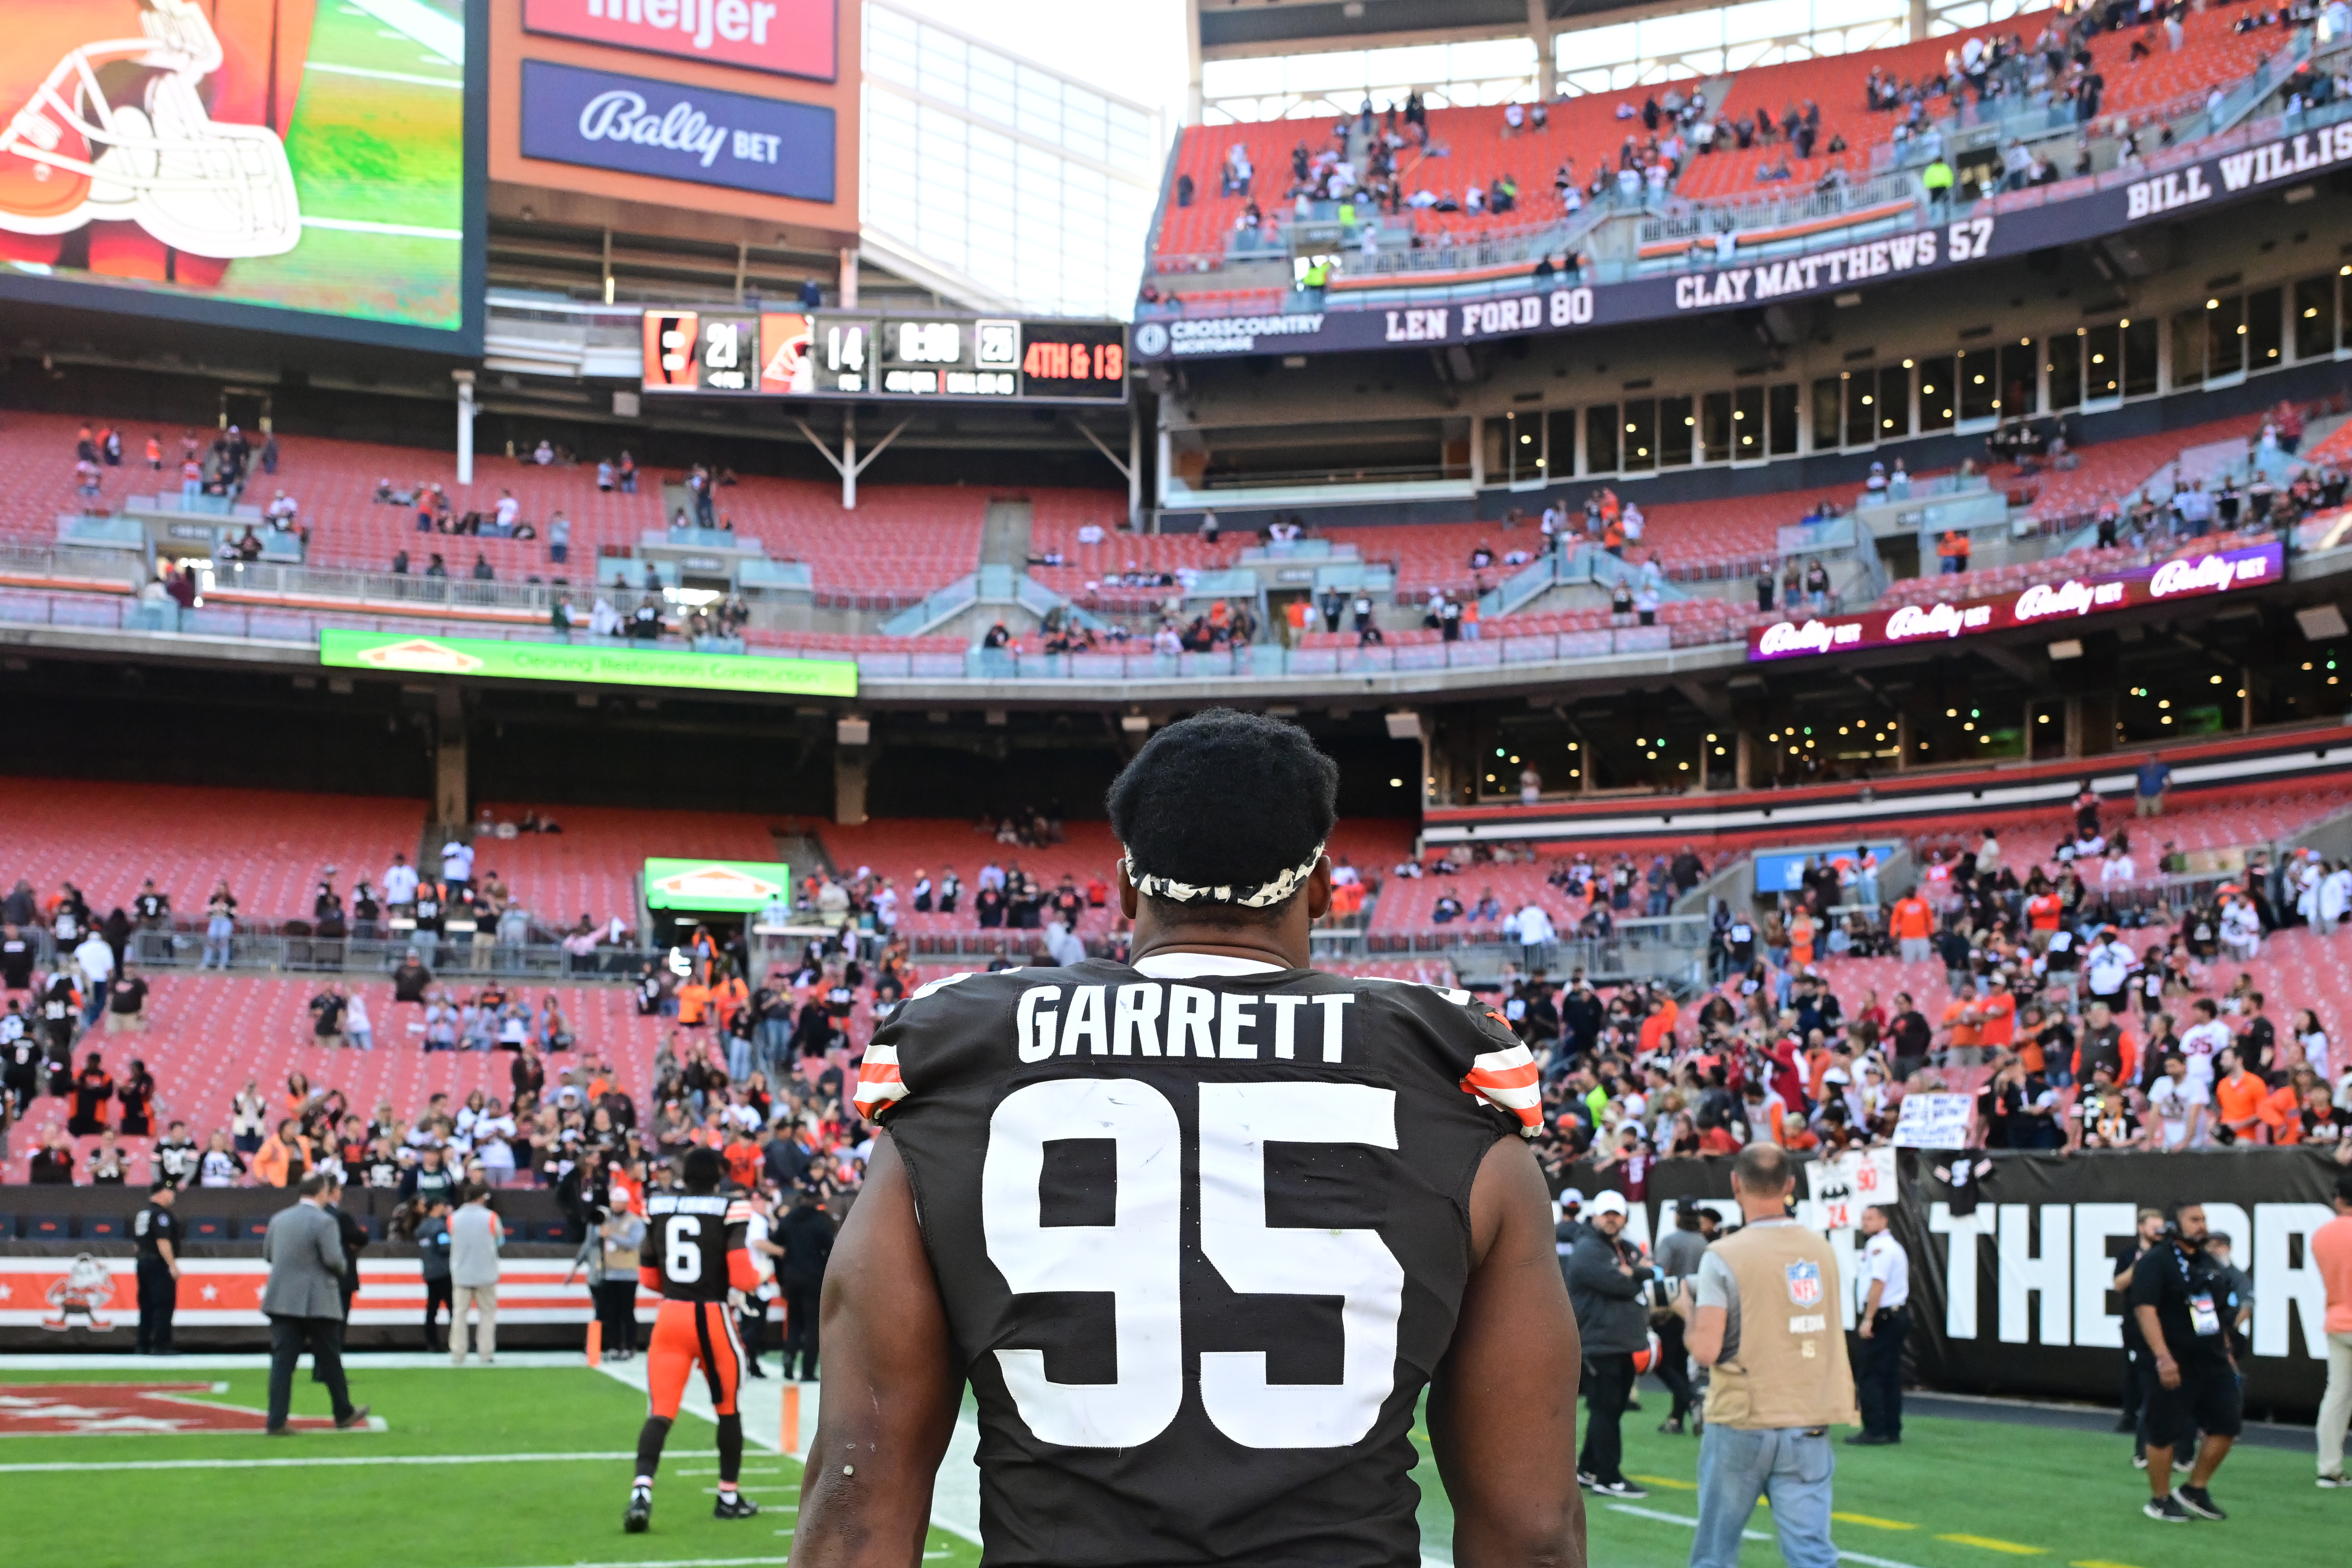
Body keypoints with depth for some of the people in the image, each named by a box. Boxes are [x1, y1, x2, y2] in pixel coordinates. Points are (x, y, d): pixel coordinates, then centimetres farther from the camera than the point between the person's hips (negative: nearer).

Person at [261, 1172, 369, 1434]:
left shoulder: (279, 1219, 6)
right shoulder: (323, 1221, -13)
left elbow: (267, 1255, 14)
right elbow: (334, 1260, -18)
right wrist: (339, 1271, 4)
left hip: (282, 1300, 4)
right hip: (318, 1302, -4)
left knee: (282, 1361, 1)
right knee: (330, 1360, 10)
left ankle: (276, 1421, -5)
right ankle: (344, 1414, 23)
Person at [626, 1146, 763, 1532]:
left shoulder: (657, 1208, 3)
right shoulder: (730, 1211, -8)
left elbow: (649, 1278, 10)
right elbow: (742, 1278, -14)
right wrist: (759, 1277, 8)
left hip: (670, 1317, 2)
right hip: (714, 1319, -2)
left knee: (661, 1412, 0)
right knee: (728, 1409, 17)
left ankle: (641, 1491, -22)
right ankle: (729, 1497, 27)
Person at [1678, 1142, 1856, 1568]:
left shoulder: (1724, 1257, -11)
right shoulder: (1822, 1252, 5)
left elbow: (1706, 1351, -15)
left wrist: (1689, 1307, 5)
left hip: (1741, 1425, -3)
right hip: (1809, 1424, 3)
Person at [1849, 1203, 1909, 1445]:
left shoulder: (1879, 1247, -13)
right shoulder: (1896, 1247, 19)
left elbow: (1878, 1284, -20)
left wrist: (1868, 1319, -20)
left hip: (1882, 1317, -10)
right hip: (1898, 1315, 10)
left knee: (1869, 1376, -7)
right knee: (1891, 1376, 11)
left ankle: (1874, 1431, -8)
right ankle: (1892, 1431, 13)